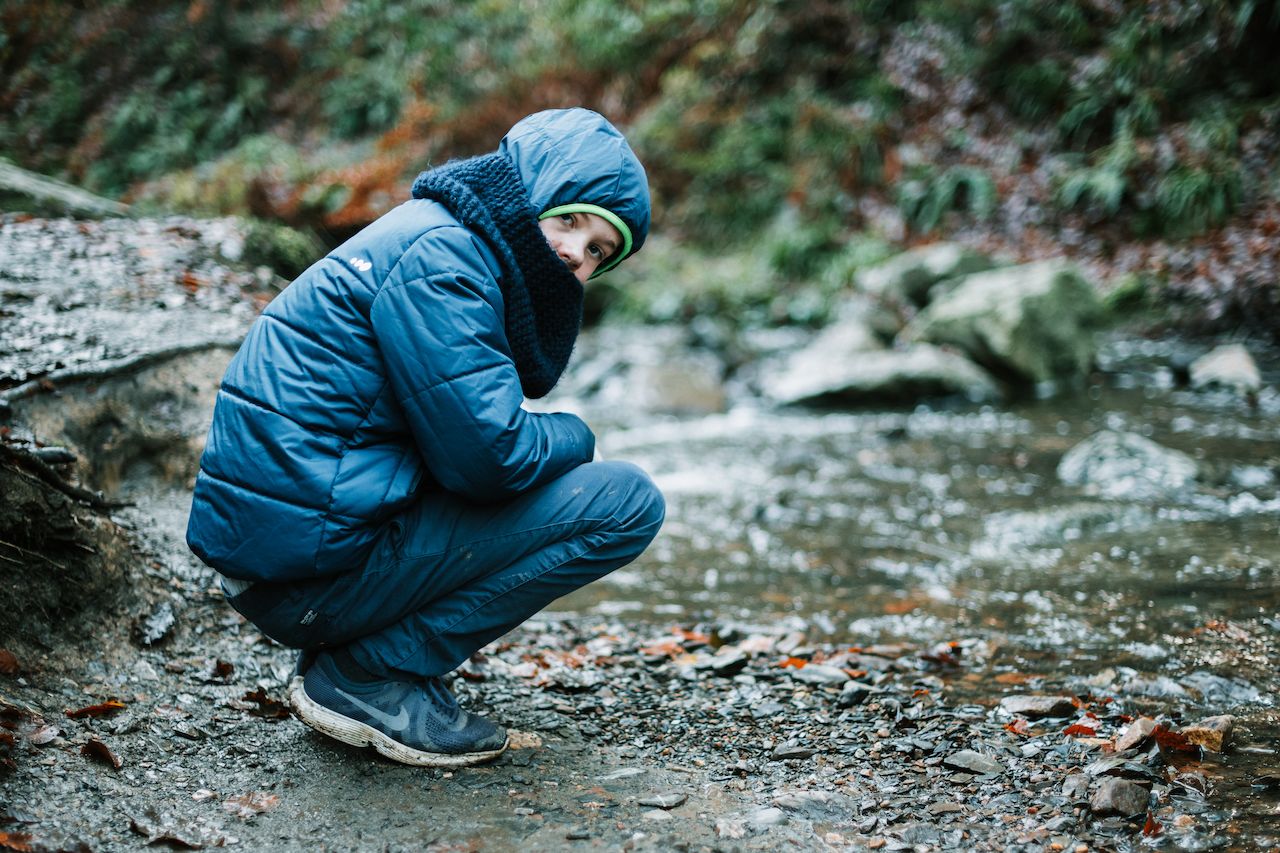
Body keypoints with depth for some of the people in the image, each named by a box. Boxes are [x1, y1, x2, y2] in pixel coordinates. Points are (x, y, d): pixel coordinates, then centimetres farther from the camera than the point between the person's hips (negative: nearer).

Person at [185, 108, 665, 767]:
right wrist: (576, 437, 0)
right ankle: (369, 677, -5)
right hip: (311, 567, -10)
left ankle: (353, 660, 14)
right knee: (626, 502, -8)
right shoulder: (439, 255, -14)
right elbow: (487, 453, -19)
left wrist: (556, 286, 9)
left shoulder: (446, 244, 17)